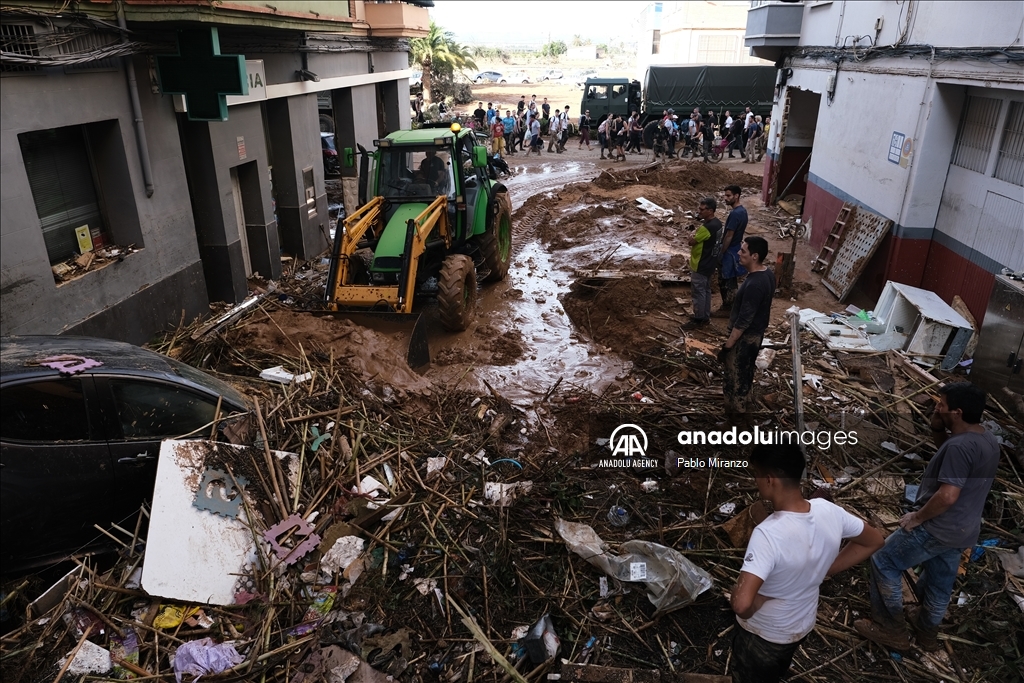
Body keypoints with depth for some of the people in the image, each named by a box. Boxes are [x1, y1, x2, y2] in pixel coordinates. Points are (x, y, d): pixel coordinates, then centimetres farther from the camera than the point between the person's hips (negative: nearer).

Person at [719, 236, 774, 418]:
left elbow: (743, 320, -28)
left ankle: (736, 412, 23)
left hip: (745, 337, -10)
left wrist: (728, 345, -19)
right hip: (756, 333, 10)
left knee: (735, 375, 8)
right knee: (744, 372, 25)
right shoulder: (767, 274, -1)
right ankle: (742, 407, 42)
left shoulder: (754, 285, -32)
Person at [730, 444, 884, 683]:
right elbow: (874, 541, 1)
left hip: (763, 634, -6)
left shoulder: (768, 534, -40)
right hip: (803, 625, 6)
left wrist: (747, 613, -22)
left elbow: (741, 602, -46)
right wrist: (824, 571, 1)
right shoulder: (829, 511, -20)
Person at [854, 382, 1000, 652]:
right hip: (964, 530, 9)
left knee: (883, 563, 6)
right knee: (940, 581, 26)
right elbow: (943, 447, 20)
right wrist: (937, 426, 1)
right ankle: (928, 631, 46)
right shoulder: (987, 439, 3)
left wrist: (917, 517, -17)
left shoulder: (960, 446, -27)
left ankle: (891, 630, 15)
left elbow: (947, 496, -30)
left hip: (938, 528, -9)